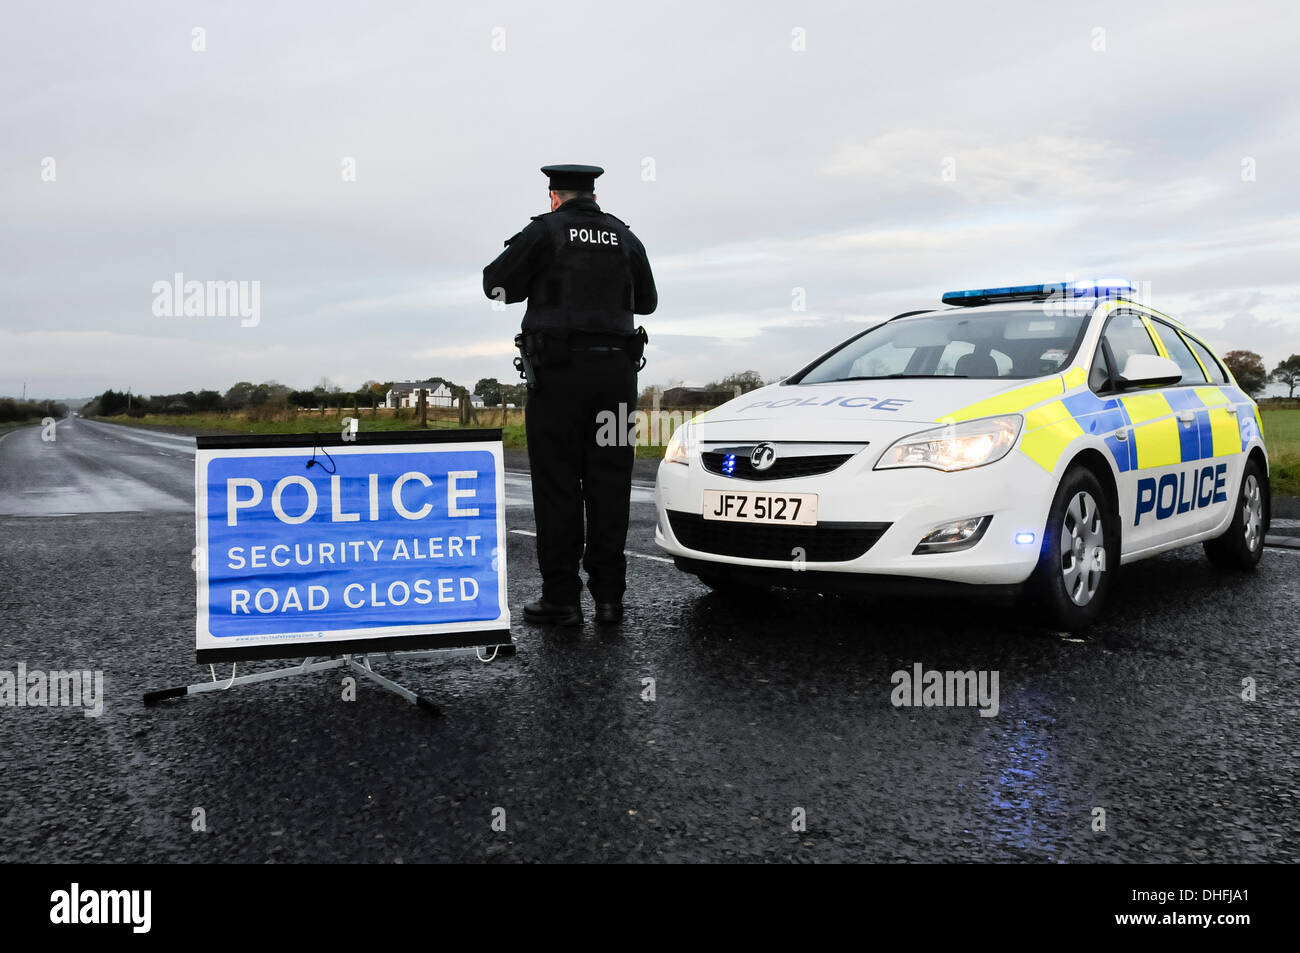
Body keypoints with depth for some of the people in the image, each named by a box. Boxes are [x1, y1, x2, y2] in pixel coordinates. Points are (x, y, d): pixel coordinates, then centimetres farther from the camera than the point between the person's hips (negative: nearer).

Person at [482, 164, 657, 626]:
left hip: (559, 369, -4)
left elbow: (497, 284, 3)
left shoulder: (545, 231, -1)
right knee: (609, 486, 7)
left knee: (557, 485, 0)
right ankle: (609, 595, 10)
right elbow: (647, 300, 23)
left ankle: (561, 597, 2)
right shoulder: (624, 237, 13)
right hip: (616, 368, 4)